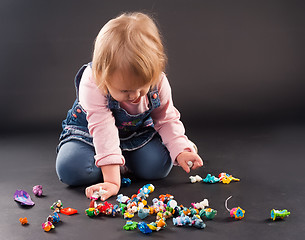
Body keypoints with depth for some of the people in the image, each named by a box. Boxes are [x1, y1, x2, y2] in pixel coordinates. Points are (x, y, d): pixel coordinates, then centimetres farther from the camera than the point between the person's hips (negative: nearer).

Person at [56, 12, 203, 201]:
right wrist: (112, 181, -46)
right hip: (88, 133, -1)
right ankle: (116, 163, 1)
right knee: (71, 170, -27)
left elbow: (167, 120, -7)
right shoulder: (91, 84, -35)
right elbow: (103, 128, -42)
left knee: (157, 167, -23)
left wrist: (180, 150, -24)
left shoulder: (158, 81, -23)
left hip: (136, 132, 2)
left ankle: (126, 159, 11)